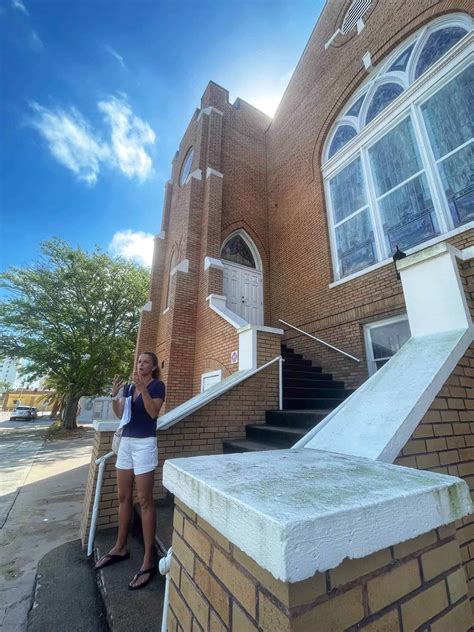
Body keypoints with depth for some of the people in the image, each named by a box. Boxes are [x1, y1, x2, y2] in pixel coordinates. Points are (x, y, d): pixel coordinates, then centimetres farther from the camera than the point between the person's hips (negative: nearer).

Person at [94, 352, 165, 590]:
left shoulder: (157, 385, -7)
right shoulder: (129, 386, 12)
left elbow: (153, 412, -18)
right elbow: (119, 414, 9)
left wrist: (143, 388, -26)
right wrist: (114, 395, -7)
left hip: (144, 443, -6)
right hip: (126, 442, 7)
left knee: (145, 500, -1)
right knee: (123, 497, 17)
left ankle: (148, 560, 10)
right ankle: (120, 547, 35)